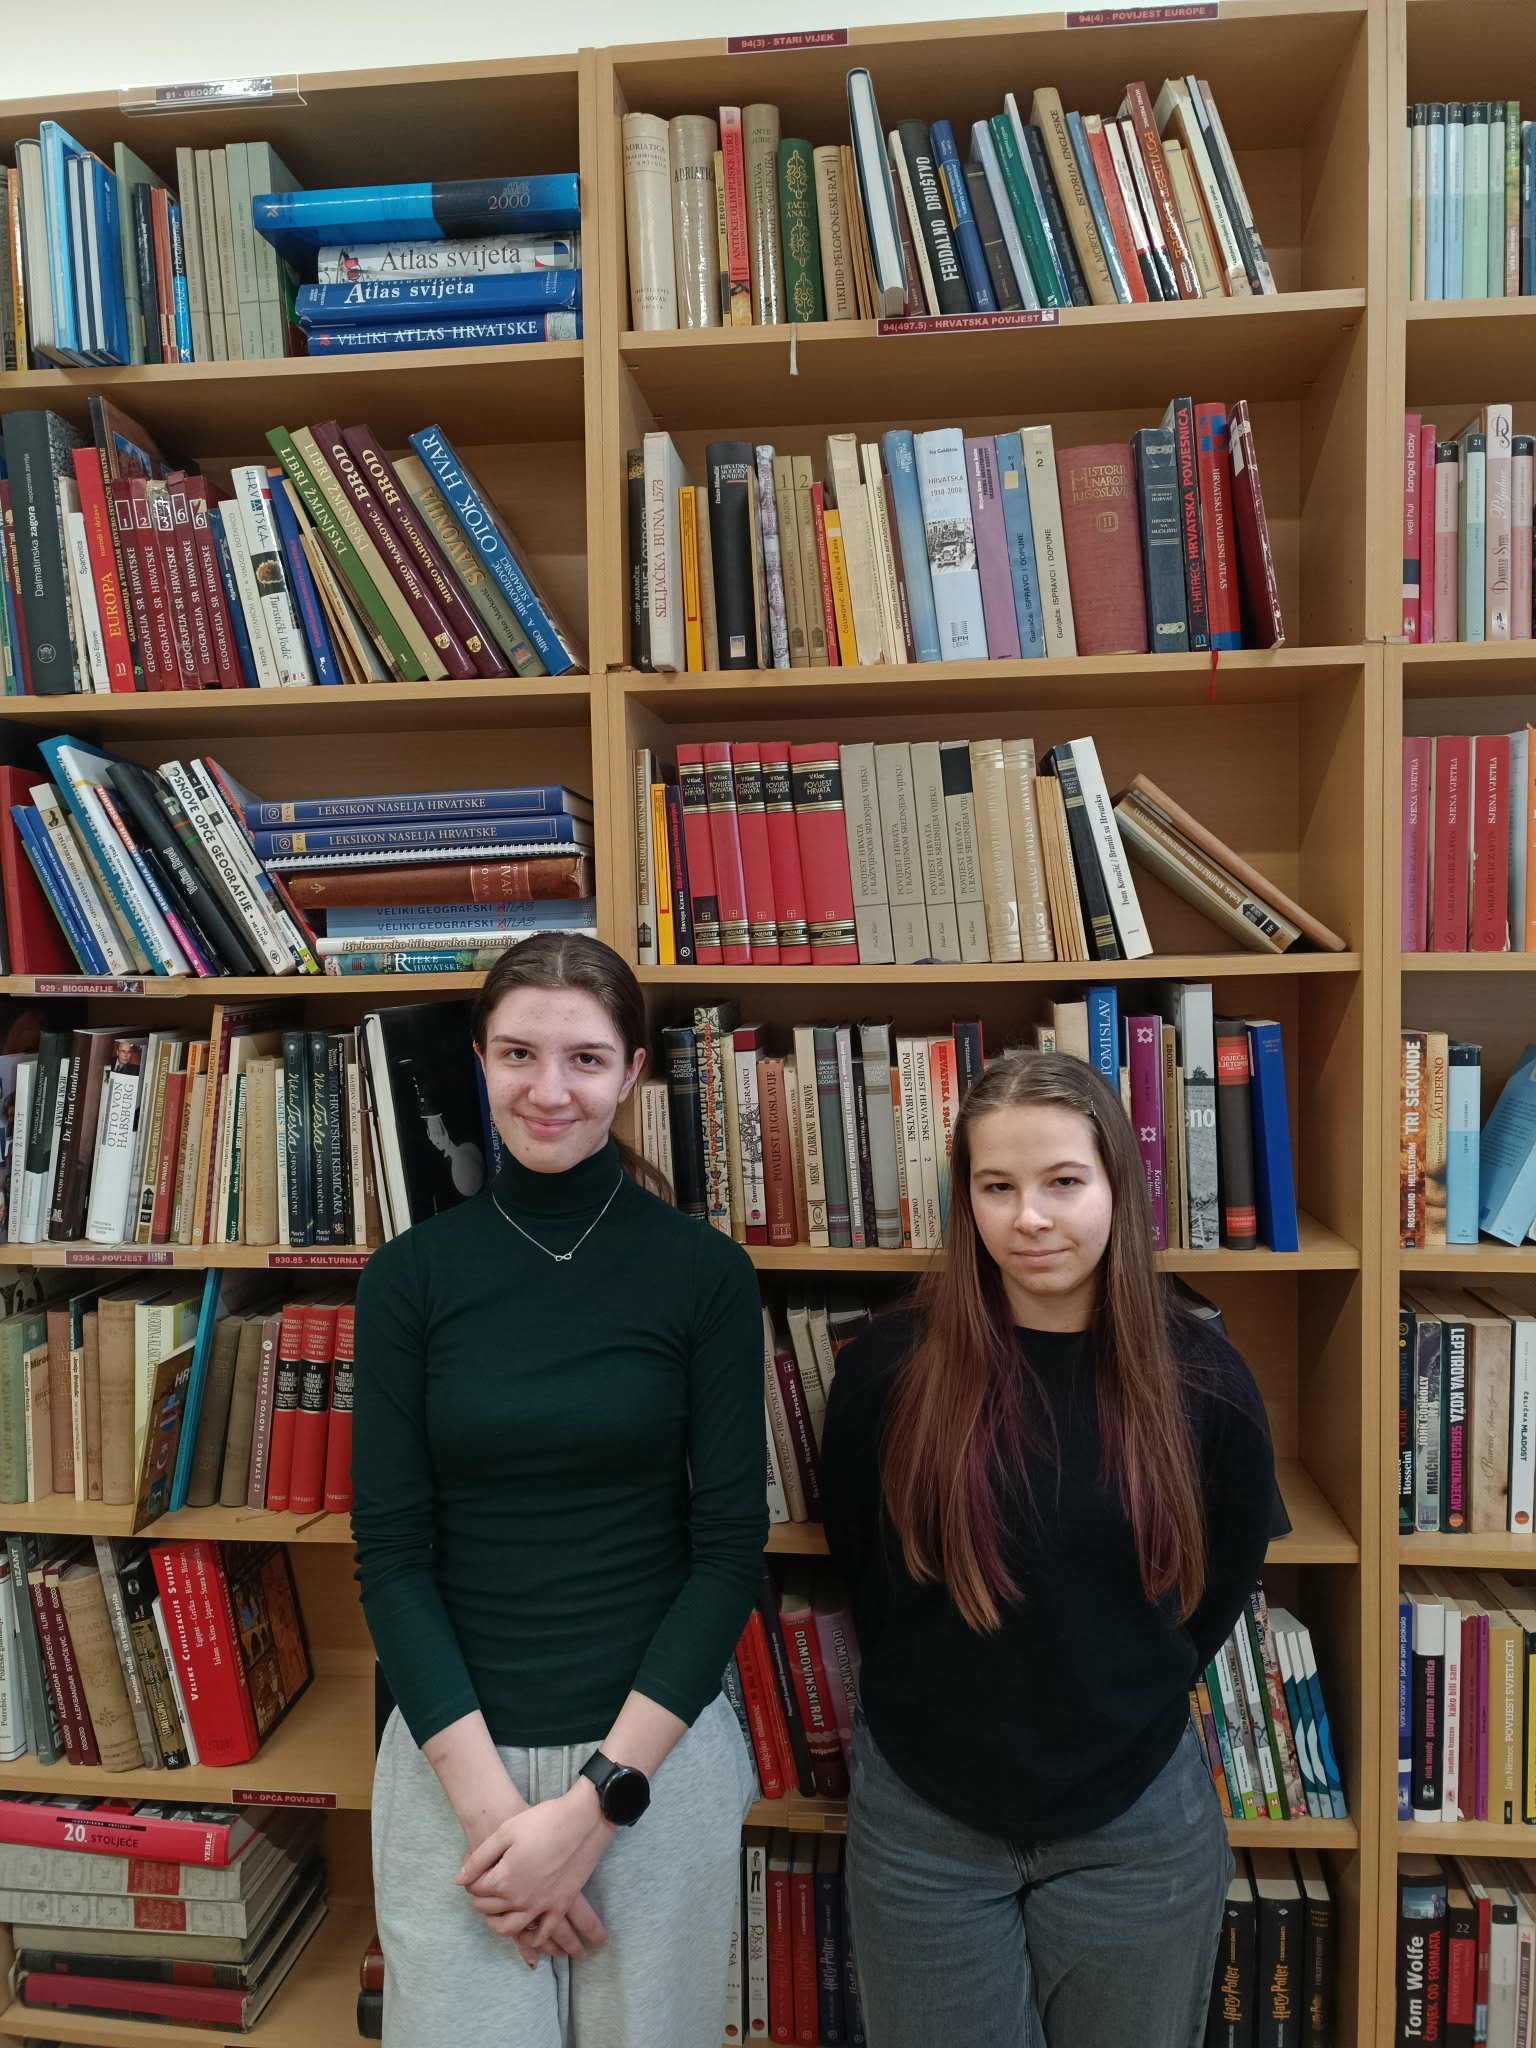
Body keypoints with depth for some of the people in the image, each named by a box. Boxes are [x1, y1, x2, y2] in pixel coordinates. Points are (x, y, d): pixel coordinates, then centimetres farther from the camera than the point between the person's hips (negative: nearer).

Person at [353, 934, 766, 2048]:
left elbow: (731, 1547, -7)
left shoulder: (705, 1271, -8)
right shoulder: (411, 1275, -4)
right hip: (452, 1754, 1)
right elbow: (390, 1552, -4)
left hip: (659, 1752, 0)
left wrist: (596, 1799, -11)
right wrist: (487, 1794, -11)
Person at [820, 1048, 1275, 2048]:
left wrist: (1130, 1698, 9)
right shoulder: (889, 1365, -14)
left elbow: (1227, 1574, 5)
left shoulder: (1200, 1378, -11)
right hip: (925, 1825, 0)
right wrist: (947, 1698, 5)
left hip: (1136, 1828, 1)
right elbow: (858, 1557, 1)